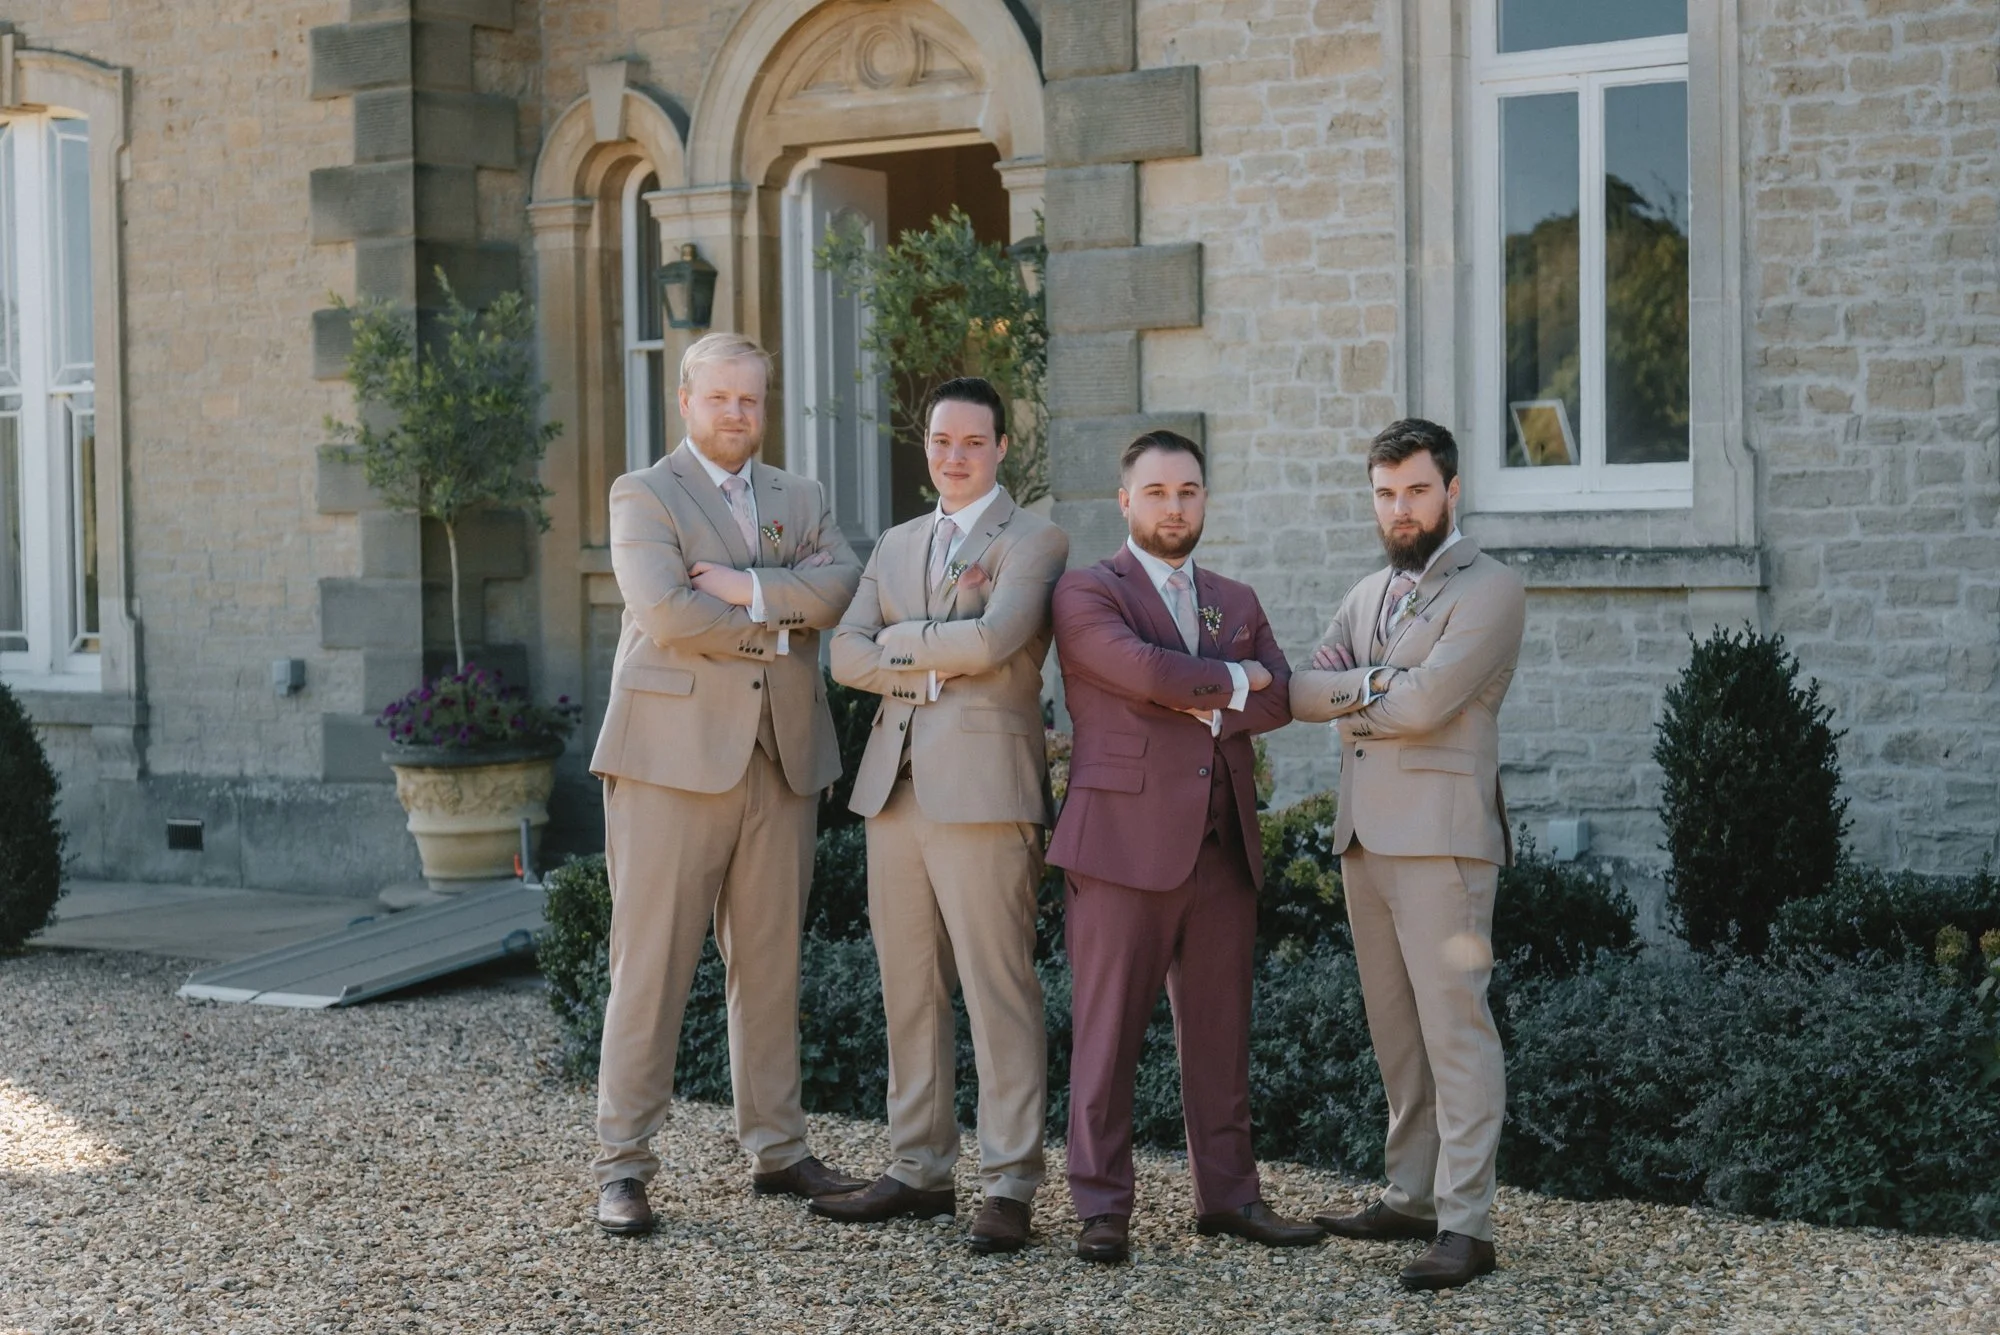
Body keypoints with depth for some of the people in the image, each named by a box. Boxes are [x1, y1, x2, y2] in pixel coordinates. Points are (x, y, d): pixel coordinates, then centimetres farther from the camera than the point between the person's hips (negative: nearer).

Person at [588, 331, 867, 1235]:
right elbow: (664, 610, -15)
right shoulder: (643, 495, 1)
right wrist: (778, 625, -6)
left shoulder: (800, 500, 17)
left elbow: (842, 585, -2)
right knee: (650, 965, -3)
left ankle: (776, 1149, 19)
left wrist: (748, 588, -14)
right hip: (674, 755, -5)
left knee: (771, 963, 10)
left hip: (781, 758, 5)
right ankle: (622, 1165, 3)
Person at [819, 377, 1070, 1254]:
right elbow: (846, 654, 8)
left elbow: (991, 640, -17)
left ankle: (1009, 1188, -1)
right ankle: (919, 1171, 20)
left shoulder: (1034, 541, 0)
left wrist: (900, 640, -3)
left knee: (998, 991, -6)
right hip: (895, 783, 7)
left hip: (982, 786, -6)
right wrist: (938, 661, -7)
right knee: (908, 989, 10)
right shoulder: (896, 545, 19)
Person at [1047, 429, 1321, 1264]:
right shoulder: (1087, 592, 1)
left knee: (1220, 1031, 10)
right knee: (1108, 1030, -2)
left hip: (1224, 846, 5)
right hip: (1124, 841, -5)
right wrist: (1233, 680, -3)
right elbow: (1145, 669, -17)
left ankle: (1228, 1194, 19)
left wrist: (1204, 706, -11)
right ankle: (1102, 1205, 6)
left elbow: (1280, 699, 5)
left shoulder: (1236, 602, 19)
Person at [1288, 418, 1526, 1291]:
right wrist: (1368, 684, -13)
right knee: (1394, 1029, 11)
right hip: (1364, 835, 7)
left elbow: (1424, 702, -15)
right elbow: (1300, 692, 7)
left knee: (1453, 1025, -8)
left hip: (1440, 836, -7)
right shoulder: (1367, 594, 20)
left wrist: (1344, 702, 0)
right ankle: (1410, 1198, 19)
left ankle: (1466, 1224, -6)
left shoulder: (1491, 590, -4)